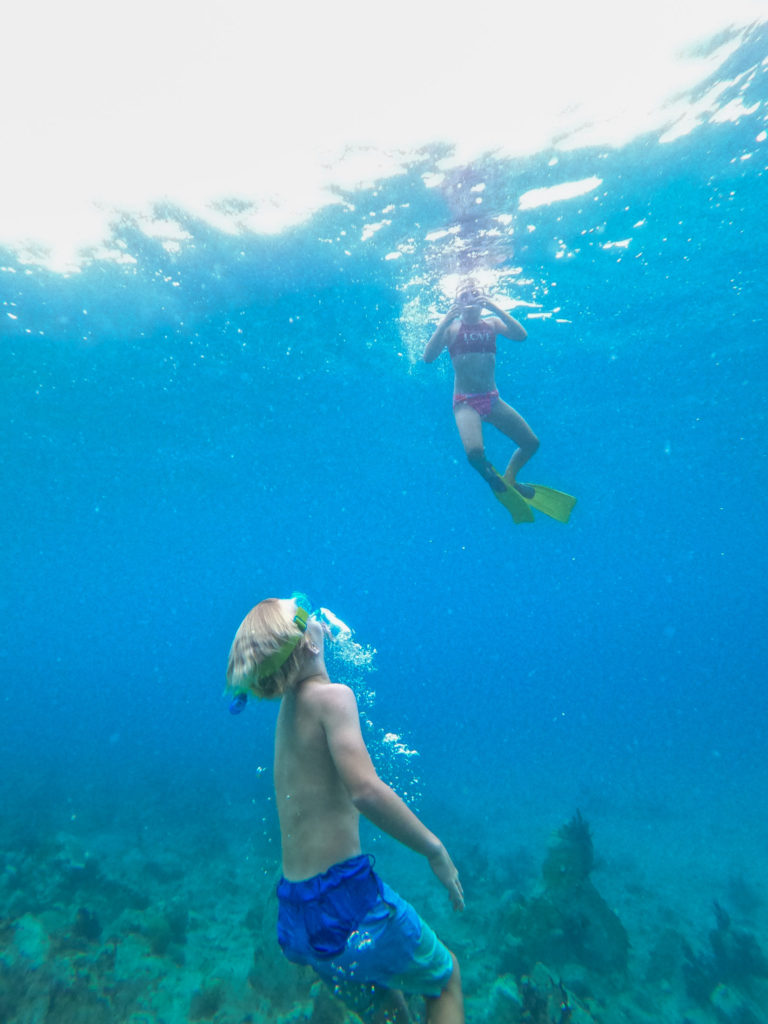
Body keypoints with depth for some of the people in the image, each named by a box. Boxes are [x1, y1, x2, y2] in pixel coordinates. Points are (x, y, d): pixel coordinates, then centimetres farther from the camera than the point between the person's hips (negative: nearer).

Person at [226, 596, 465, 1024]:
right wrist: (435, 848, -23)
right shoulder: (332, 695, -20)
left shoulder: (290, 702, 4)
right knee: (447, 977, 20)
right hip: (344, 896, -7)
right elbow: (365, 789, -30)